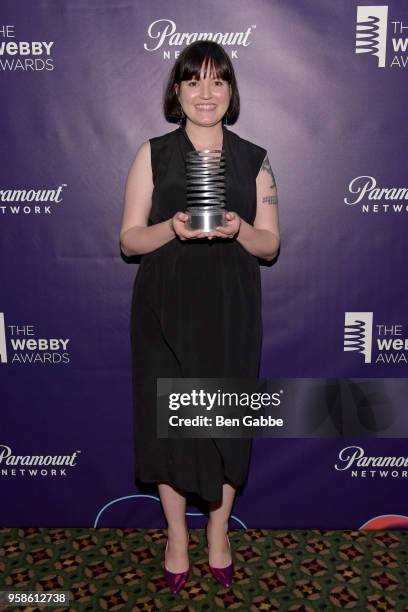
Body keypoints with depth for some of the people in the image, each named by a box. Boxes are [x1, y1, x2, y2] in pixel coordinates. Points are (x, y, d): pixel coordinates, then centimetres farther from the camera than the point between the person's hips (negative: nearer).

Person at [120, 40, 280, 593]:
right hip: (165, 311, 0)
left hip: (230, 311, 1)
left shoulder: (254, 159, 6)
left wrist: (238, 229, -16)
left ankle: (219, 532, 32)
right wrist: (173, 227, -19)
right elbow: (129, 239, 0)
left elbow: (270, 245, 5)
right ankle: (176, 535, 29)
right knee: (167, 418, 6)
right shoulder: (153, 154, 3)